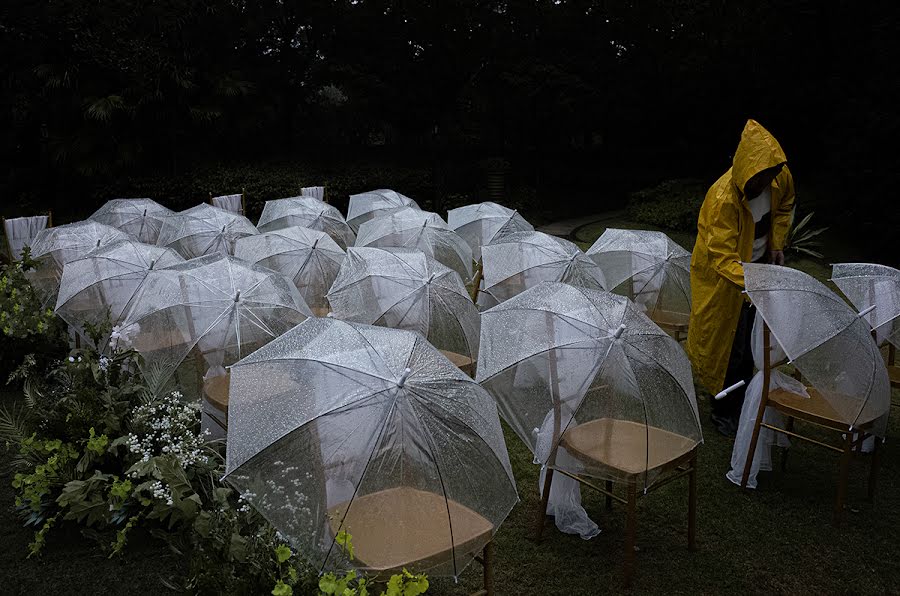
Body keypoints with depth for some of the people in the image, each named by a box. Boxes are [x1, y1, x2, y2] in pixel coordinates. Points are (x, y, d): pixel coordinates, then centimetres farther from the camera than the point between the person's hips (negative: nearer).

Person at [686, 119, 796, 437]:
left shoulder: (781, 178, -14)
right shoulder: (722, 198, -35)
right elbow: (722, 258, -36)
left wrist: (776, 243, 4)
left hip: (759, 263, 7)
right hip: (722, 275, -6)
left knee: (753, 338, 17)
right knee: (729, 343, 1)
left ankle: (744, 398, 36)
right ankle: (724, 412, 19)